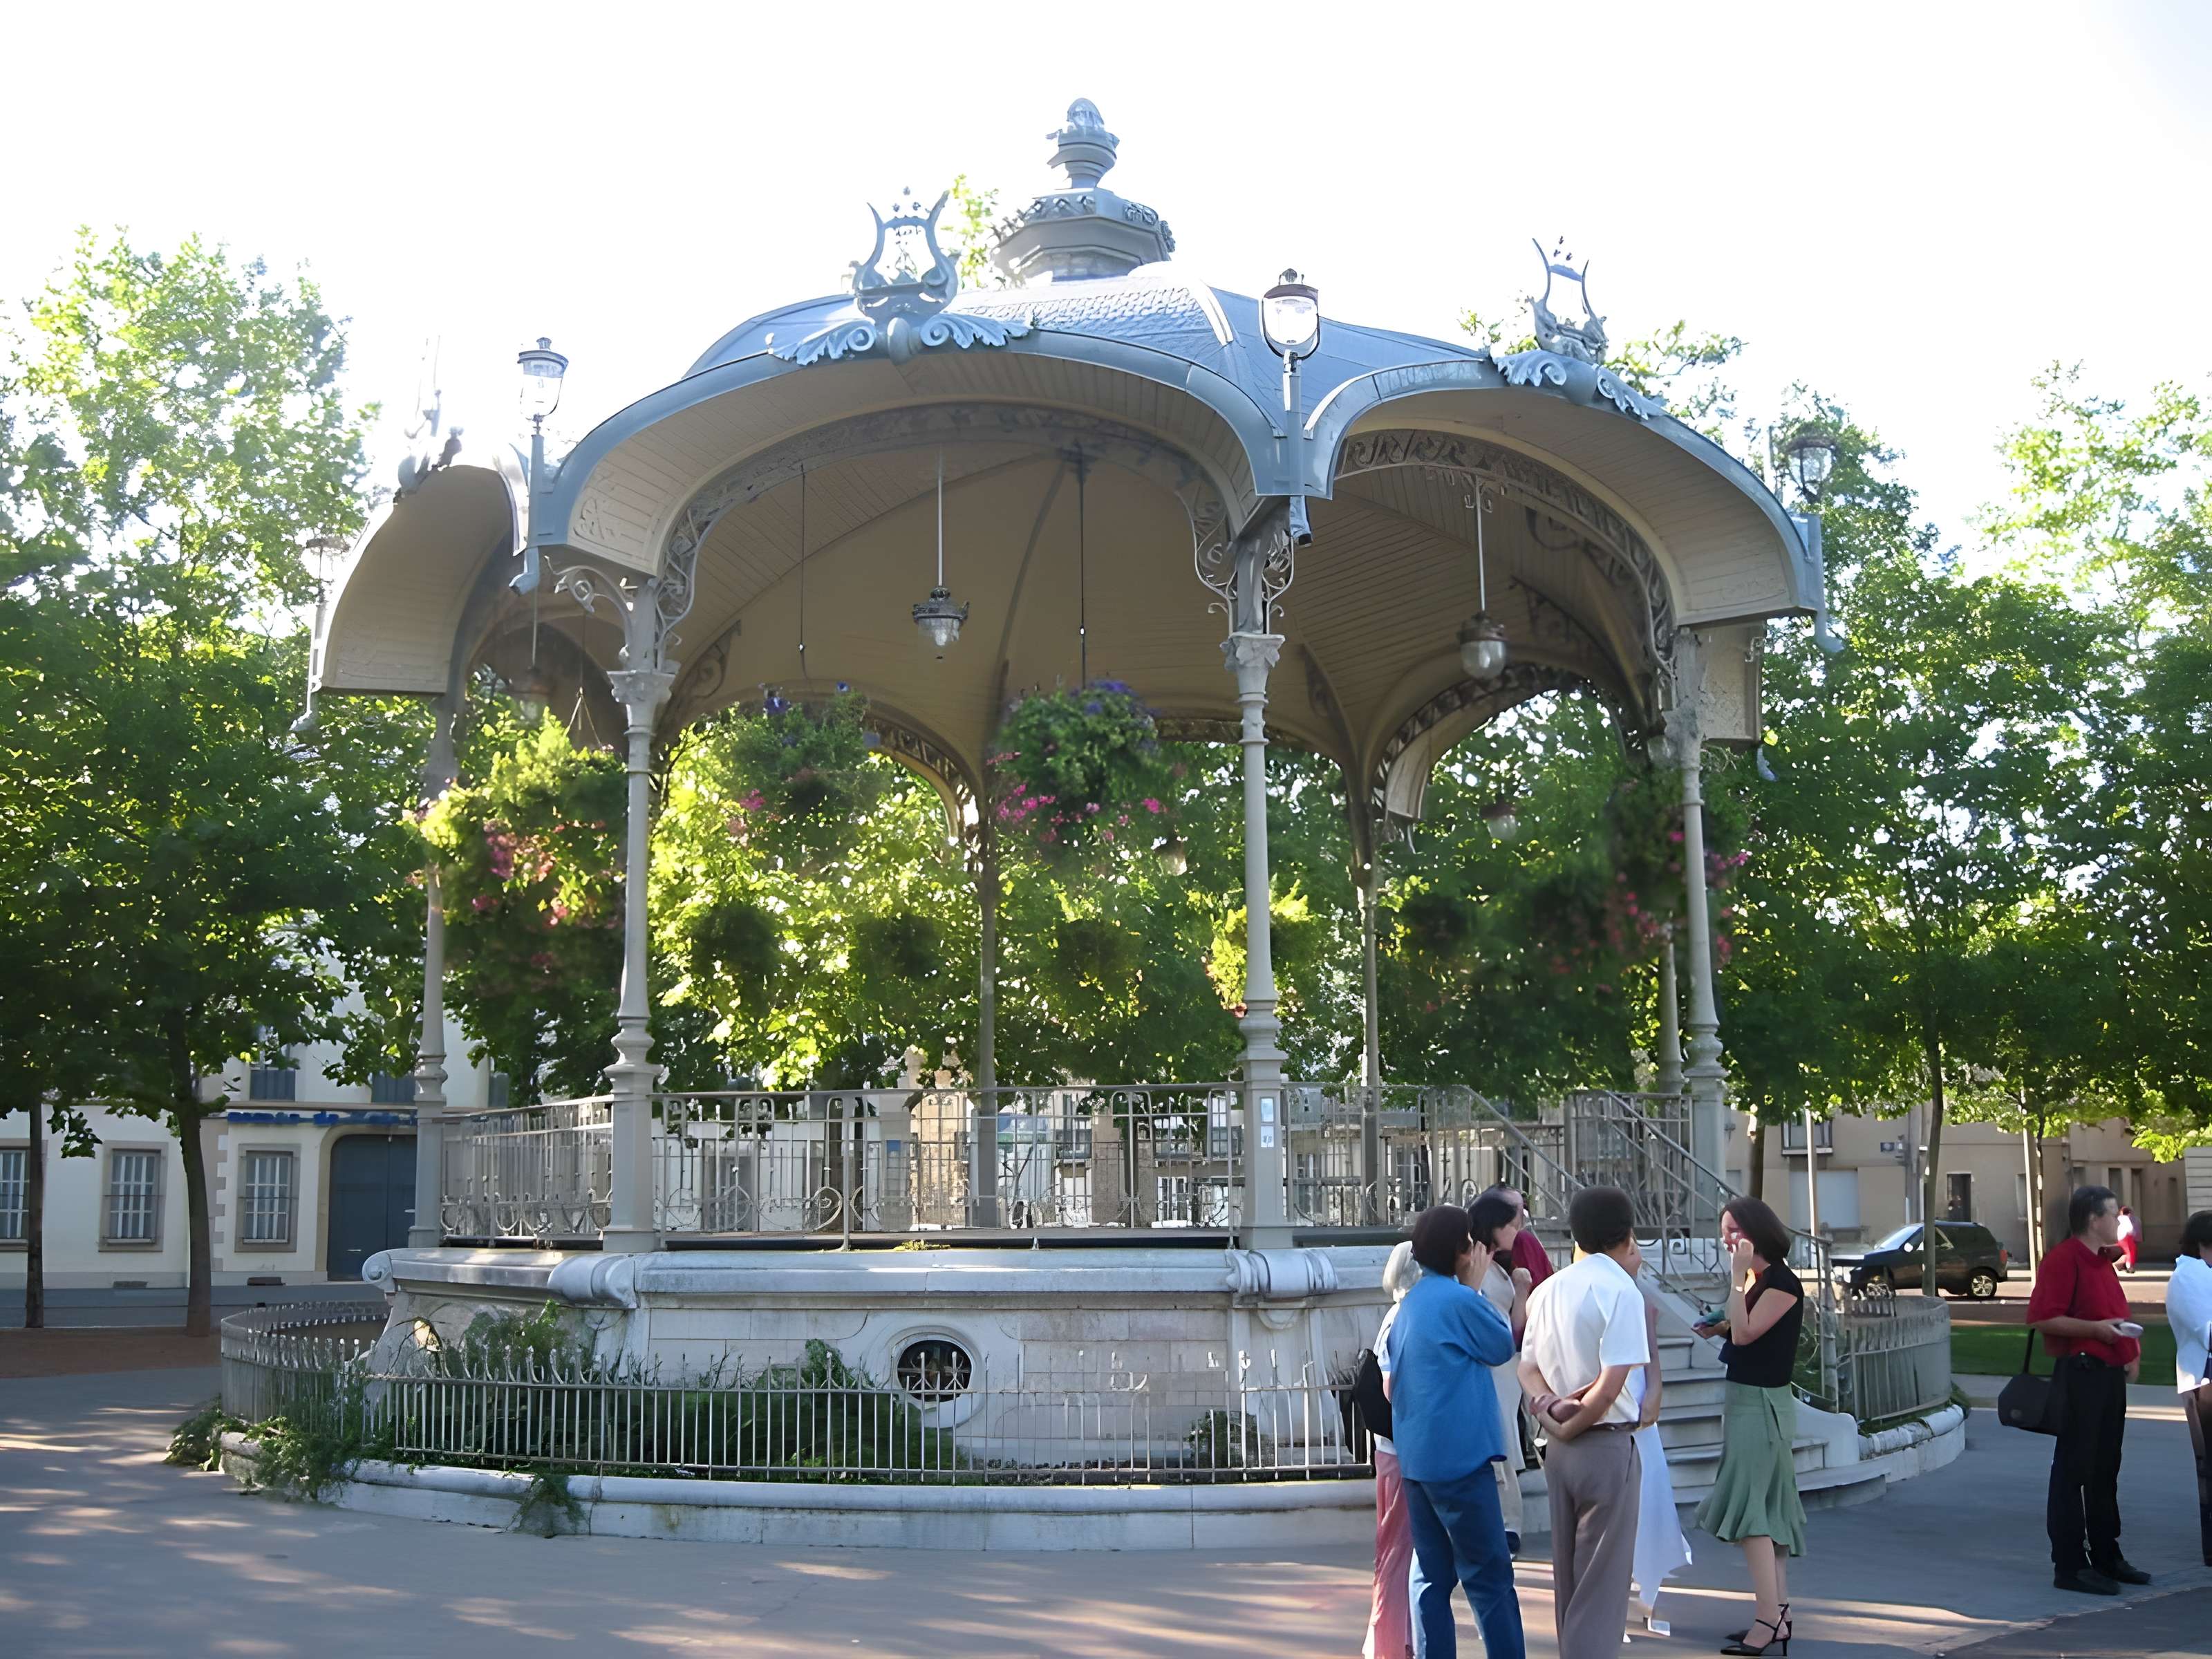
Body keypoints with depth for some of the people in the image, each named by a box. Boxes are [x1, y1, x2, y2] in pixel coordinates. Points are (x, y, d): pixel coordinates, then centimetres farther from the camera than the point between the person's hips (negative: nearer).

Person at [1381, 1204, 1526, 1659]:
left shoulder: (1407, 1306, 11)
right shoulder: (1461, 1299, -13)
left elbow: (1389, 1386, 15)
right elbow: (1503, 1347, 2)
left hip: (1414, 1458, 8)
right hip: (1459, 1455, -8)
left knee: (1432, 1574, 10)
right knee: (1489, 1575, -1)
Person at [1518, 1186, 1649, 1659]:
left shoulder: (1548, 1290, 9)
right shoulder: (1621, 1290, -13)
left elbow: (1528, 1367, 11)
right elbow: (1610, 1387, -20)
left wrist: (1548, 1403, -7)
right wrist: (1569, 1427, -8)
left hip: (1559, 1451, 7)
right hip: (1608, 1445, -7)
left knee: (1568, 1579, 16)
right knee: (1603, 1585, -2)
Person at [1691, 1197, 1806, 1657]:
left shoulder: (1783, 1283, -15)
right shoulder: (1755, 1281, 11)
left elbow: (1746, 1333, -23)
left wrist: (1738, 1275, -21)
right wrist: (1720, 1327, 2)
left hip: (1761, 1404, -10)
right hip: (1747, 1400, 10)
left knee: (1750, 1510, -10)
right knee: (1768, 1513, 12)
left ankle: (1768, 1620, -9)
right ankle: (1779, 1614, 17)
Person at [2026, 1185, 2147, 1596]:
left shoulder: (2101, 1262, 19)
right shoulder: (2062, 1258, -12)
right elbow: (2041, 1317, -21)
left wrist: (2131, 1350, 14)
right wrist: (2096, 1329, -22)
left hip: (2110, 1375, 10)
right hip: (2080, 1373, -10)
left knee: (2105, 1470, 15)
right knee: (2074, 1471, -5)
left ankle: (2106, 1556, 24)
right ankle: (2069, 1565, -2)